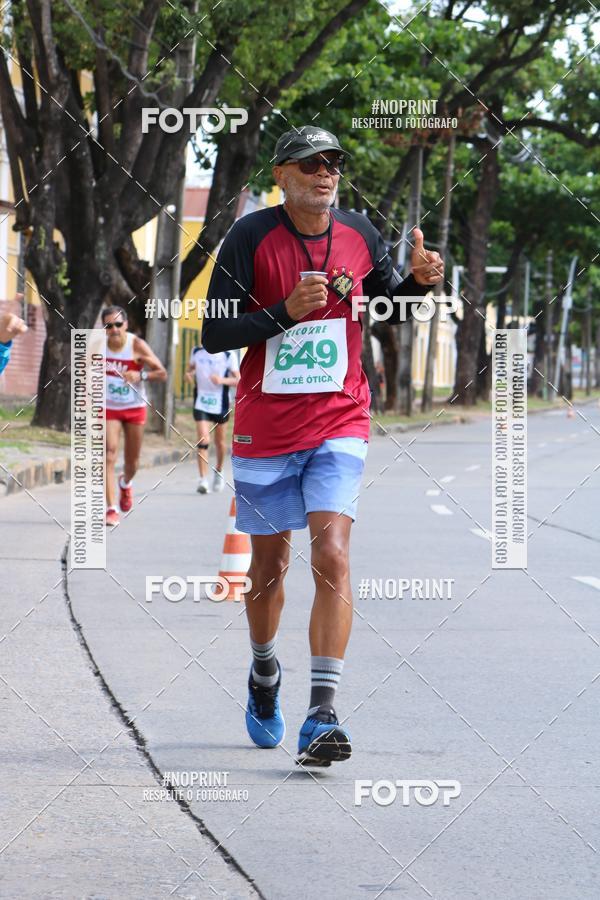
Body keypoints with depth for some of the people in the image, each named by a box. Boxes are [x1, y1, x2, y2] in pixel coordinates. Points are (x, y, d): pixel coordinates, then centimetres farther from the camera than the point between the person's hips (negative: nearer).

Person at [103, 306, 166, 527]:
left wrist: (141, 375, -31)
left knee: (132, 461, 12)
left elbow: (162, 373, -14)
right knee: (109, 454, -17)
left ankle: (125, 484, 49)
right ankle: (111, 509, -20)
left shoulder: (137, 346, -15)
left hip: (134, 408, 0)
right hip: (108, 408, 0)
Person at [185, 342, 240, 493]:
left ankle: (219, 472, 40)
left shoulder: (228, 355, -6)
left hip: (220, 405, 0)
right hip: (201, 404, 0)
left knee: (220, 441, 15)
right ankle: (203, 480, -16)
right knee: (203, 440, -15)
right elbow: (190, 368, 18)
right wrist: (188, 375, -5)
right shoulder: (196, 352, 2)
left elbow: (237, 380, -5)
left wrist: (222, 380, -23)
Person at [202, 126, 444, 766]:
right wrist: (285, 312, -23)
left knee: (331, 555, -16)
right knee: (269, 564, 12)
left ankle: (323, 714, -19)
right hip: (265, 429, -1)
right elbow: (214, 334, -10)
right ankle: (264, 674, 41)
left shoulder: (359, 235, 2)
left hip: (339, 425, 1)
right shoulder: (250, 237, -8)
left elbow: (387, 307, 18)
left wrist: (419, 281, -3)